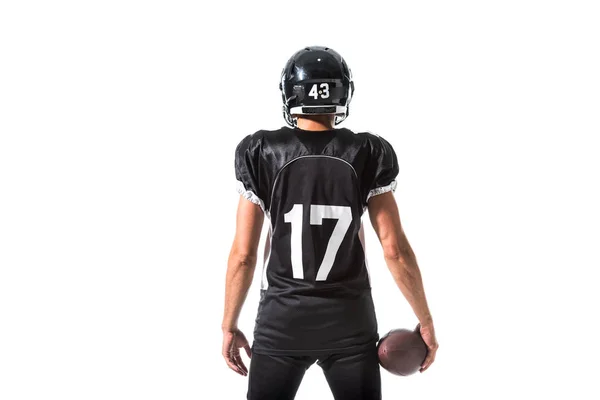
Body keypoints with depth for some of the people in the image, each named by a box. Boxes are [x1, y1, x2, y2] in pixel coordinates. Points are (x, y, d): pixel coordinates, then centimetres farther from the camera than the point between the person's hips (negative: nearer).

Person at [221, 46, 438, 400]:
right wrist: (425, 321, 5)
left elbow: (243, 253, -4)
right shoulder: (369, 154, -4)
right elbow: (395, 249, -6)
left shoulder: (261, 154, -5)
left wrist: (230, 326, 8)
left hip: (283, 321, 0)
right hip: (350, 321, 1)